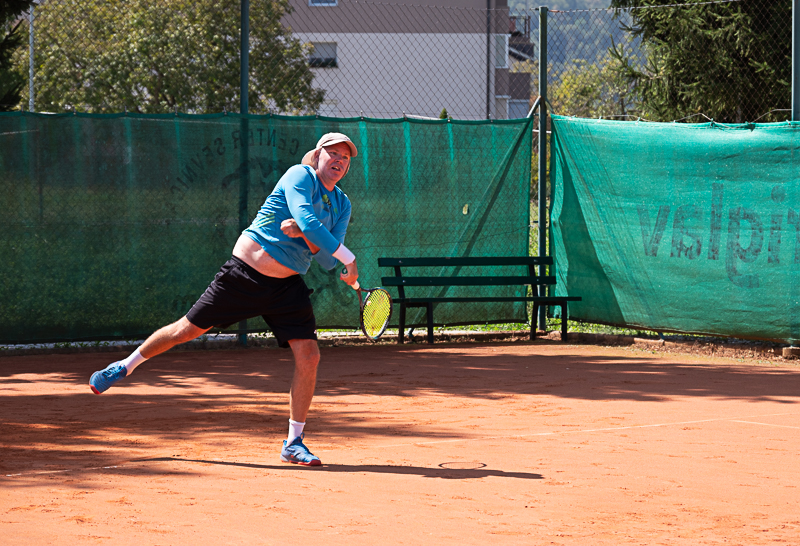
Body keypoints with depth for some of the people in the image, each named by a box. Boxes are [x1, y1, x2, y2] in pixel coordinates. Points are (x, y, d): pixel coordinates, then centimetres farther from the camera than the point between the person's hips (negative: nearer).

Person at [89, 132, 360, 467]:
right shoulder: (300, 176, -10)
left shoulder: (341, 204, 8)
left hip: (287, 286, 5)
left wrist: (304, 234, -20)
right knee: (187, 329, 4)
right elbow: (307, 220, -27)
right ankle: (126, 366, 29)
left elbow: (328, 260, 0)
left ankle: (294, 443, 3)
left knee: (309, 356, -9)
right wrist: (350, 260, -26)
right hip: (245, 273, -5)